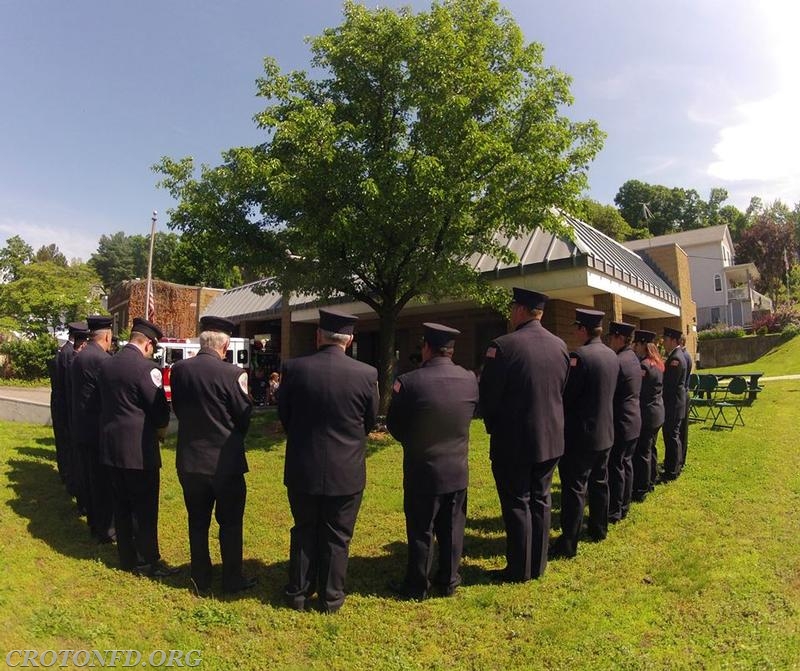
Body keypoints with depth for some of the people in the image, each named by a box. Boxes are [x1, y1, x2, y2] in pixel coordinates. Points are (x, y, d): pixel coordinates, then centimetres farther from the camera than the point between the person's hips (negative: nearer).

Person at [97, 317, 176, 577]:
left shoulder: (106, 364, 5)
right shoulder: (146, 368, -18)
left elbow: (108, 402, 11)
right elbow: (161, 409, -14)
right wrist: (160, 426, 6)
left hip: (111, 445, 8)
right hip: (139, 448, -7)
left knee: (121, 506, 17)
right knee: (145, 508, 5)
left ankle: (127, 558, 29)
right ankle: (148, 561, 16)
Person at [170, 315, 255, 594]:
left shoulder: (179, 370, -6)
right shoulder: (232, 374, -20)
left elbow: (178, 409, 7)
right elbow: (244, 417, -10)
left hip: (189, 460, 4)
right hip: (225, 461, -4)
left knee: (198, 523, 18)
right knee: (230, 524, 13)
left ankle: (201, 580, 31)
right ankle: (232, 580, 25)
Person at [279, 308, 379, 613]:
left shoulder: (293, 368, -11)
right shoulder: (367, 374, -13)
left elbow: (283, 415, 2)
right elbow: (370, 421, 1)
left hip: (303, 468, 1)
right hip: (346, 471, -1)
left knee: (304, 533, 20)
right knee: (336, 537, 15)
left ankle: (298, 594, 33)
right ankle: (331, 598, 29)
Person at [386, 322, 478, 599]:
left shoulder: (409, 382, -20)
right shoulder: (470, 380, -6)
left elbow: (394, 424, -8)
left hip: (422, 471, -4)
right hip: (458, 469, 4)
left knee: (420, 531, 11)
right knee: (452, 528, 18)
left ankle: (416, 586, 26)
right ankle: (449, 580, 32)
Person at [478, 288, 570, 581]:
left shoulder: (503, 345, -19)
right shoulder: (560, 346, 1)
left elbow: (487, 395, -13)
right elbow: (562, 391, 8)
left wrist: (493, 425, 4)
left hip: (513, 441, -6)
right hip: (551, 438, 6)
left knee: (517, 503, 7)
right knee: (540, 500, 16)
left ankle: (519, 569, 19)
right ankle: (537, 565, 29)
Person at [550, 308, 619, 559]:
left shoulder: (579, 355, -22)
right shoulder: (612, 356, 5)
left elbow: (566, 394, -19)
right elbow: (607, 392, 13)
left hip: (581, 433, -8)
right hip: (605, 432, 8)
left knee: (574, 487, -2)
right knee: (599, 482, 20)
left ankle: (568, 544, 4)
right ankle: (598, 529, 35)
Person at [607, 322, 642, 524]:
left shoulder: (617, 362, -22)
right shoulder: (633, 358, 9)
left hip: (620, 422, -9)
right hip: (633, 420, 9)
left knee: (615, 467, 0)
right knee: (626, 463, 16)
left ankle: (614, 512, 9)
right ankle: (624, 506, 27)